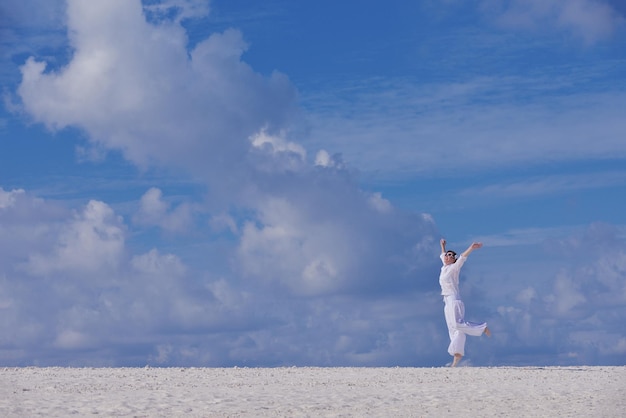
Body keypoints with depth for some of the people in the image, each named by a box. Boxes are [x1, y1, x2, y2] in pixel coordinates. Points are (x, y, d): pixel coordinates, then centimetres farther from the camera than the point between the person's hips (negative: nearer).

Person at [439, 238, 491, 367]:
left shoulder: (453, 268, -1)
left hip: (454, 300, -8)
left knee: (458, 324, -22)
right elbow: (442, 255, 38)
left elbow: (462, 257, -17)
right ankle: (457, 354, -3)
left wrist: (471, 248, -31)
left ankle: (482, 328, -6)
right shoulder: (444, 268, 18)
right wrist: (443, 246, 52)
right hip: (447, 303, 8)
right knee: (453, 329, 1)